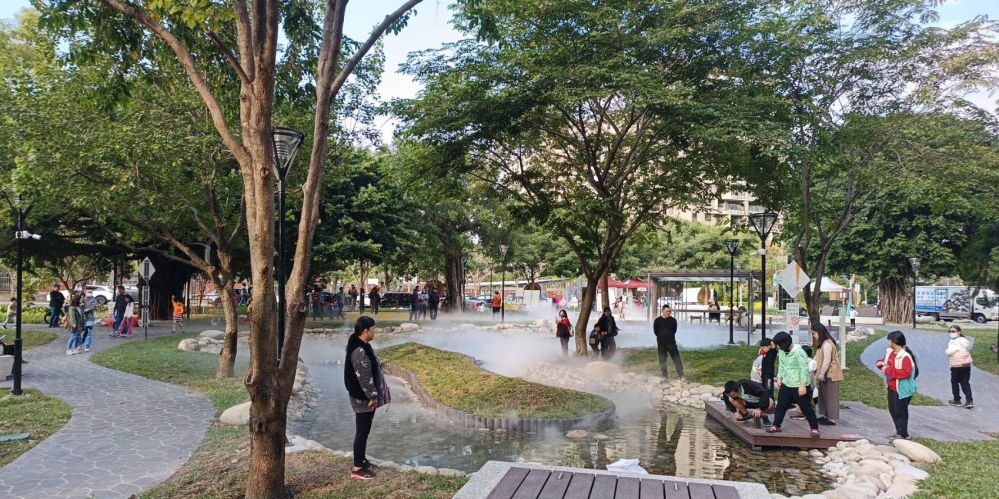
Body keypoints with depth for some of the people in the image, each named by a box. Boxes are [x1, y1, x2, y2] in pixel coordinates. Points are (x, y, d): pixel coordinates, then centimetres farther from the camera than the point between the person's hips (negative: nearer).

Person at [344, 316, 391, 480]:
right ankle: (357, 469, 7)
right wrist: (372, 396, -19)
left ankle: (361, 460, 33)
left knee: (363, 430, 20)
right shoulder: (359, 351, -24)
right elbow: (364, 377, -25)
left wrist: (373, 395, 23)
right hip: (363, 398, -10)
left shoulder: (362, 347, 9)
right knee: (362, 431, -2)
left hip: (364, 397, 10)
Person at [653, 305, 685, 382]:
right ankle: (665, 376, 18)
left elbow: (674, 330, 7)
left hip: (671, 343, 0)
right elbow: (655, 332, 4)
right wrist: (662, 337, 7)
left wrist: (669, 336, 6)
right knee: (662, 361, 7)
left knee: (677, 359, -3)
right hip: (661, 344, 0)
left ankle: (681, 376, 1)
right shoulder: (657, 320, -4)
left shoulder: (673, 320, -2)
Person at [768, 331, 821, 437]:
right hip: (786, 384, 7)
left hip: (799, 386, -7)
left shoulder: (799, 352, -20)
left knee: (806, 408, 1)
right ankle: (776, 426, 21)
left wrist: (803, 385, -23)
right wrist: (779, 378, 9)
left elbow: (804, 369, -21)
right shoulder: (782, 351, 4)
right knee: (781, 406, 12)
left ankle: (814, 428, 13)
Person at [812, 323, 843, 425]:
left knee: (830, 396, -5)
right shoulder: (822, 343, 14)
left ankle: (831, 419, -1)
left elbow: (827, 360, -21)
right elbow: (819, 358, 17)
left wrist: (821, 374, -18)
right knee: (823, 395, 13)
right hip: (825, 374, 10)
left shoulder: (827, 344, -18)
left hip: (830, 374, -10)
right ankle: (825, 416, 19)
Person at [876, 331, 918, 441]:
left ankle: (903, 434, 7)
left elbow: (906, 373, -30)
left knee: (900, 412, -2)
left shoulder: (905, 356, -23)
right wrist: (881, 363, 1)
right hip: (892, 388, 10)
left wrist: (889, 371, -27)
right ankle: (899, 432, 27)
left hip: (901, 389, -10)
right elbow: (887, 364, 24)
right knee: (893, 410, 16)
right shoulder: (890, 352, 6)